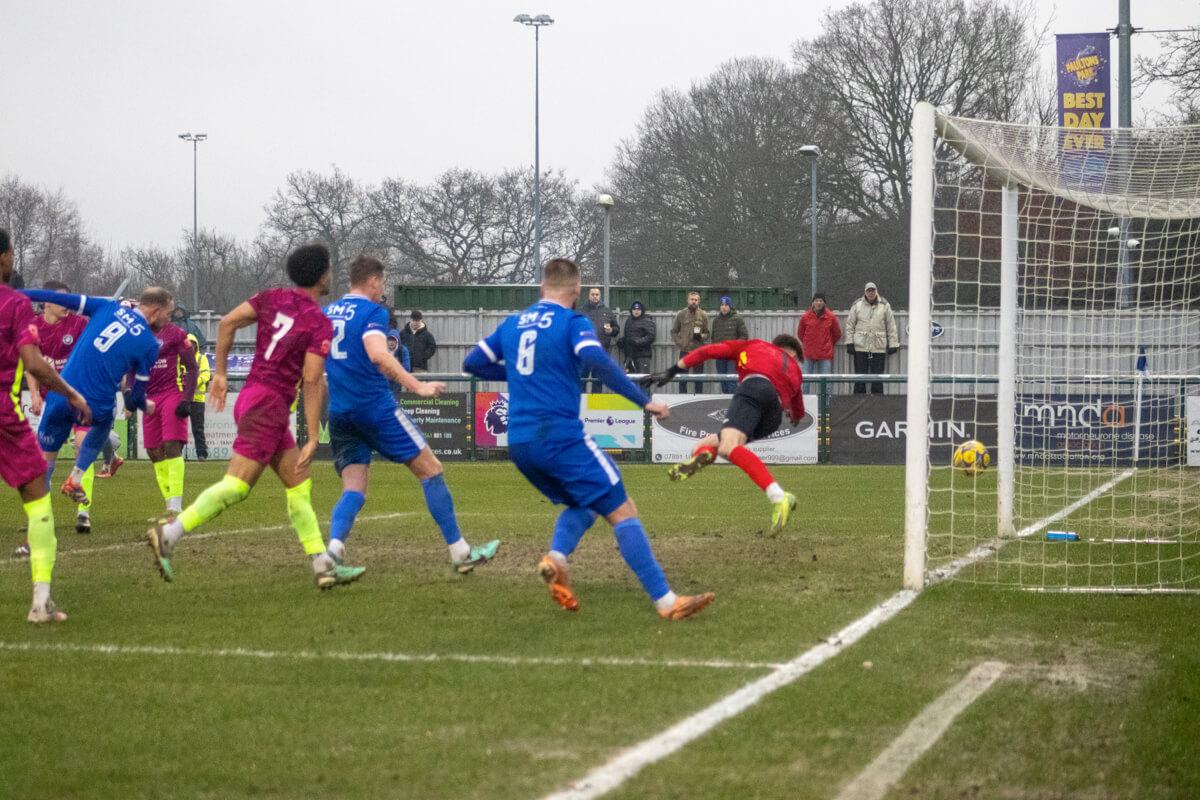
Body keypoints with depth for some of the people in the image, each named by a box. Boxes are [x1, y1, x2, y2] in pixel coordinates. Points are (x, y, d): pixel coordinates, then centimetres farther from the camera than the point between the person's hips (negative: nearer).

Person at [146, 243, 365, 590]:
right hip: (268, 403, -9)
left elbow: (227, 323, 2)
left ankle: (323, 564, 12)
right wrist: (312, 439, -11)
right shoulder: (321, 325, -8)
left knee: (299, 484, 12)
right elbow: (312, 382, -13)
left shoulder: (272, 298, 10)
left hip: (252, 396, 9)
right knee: (237, 485, -14)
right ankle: (170, 532, -23)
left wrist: (220, 373, 10)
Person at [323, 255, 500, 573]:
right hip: (376, 407, -7)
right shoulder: (372, 312, -7)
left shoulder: (326, 313, 14)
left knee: (353, 491, 6)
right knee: (431, 472, 3)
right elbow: (378, 355, -24)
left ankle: (333, 549, -22)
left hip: (339, 413, 7)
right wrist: (417, 386, -25)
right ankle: (460, 552, 5)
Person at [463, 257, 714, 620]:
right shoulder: (572, 322, -3)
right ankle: (666, 601, -14)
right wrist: (644, 401, -17)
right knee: (623, 511, -5)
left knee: (581, 504, 25)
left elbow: (473, 363, 20)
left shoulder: (512, 324, 15)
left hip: (519, 445, 7)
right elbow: (595, 358, -21)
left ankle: (555, 558, -5)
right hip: (560, 436, -7)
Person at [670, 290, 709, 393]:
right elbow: (674, 331, 11)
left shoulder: (703, 316, 3)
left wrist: (701, 336, -14)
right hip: (684, 350, 1)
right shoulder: (681, 315, 5)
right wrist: (679, 342, -4)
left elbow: (707, 333, 8)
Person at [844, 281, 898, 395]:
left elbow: (891, 326, 8)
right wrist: (849, 342, 0)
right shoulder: (857, 305, 4)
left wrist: (893, 344, 4)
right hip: (860, 346, 0)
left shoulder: (884, 305, 6)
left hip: (879, 347, 0)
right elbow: (850, 325, 6)